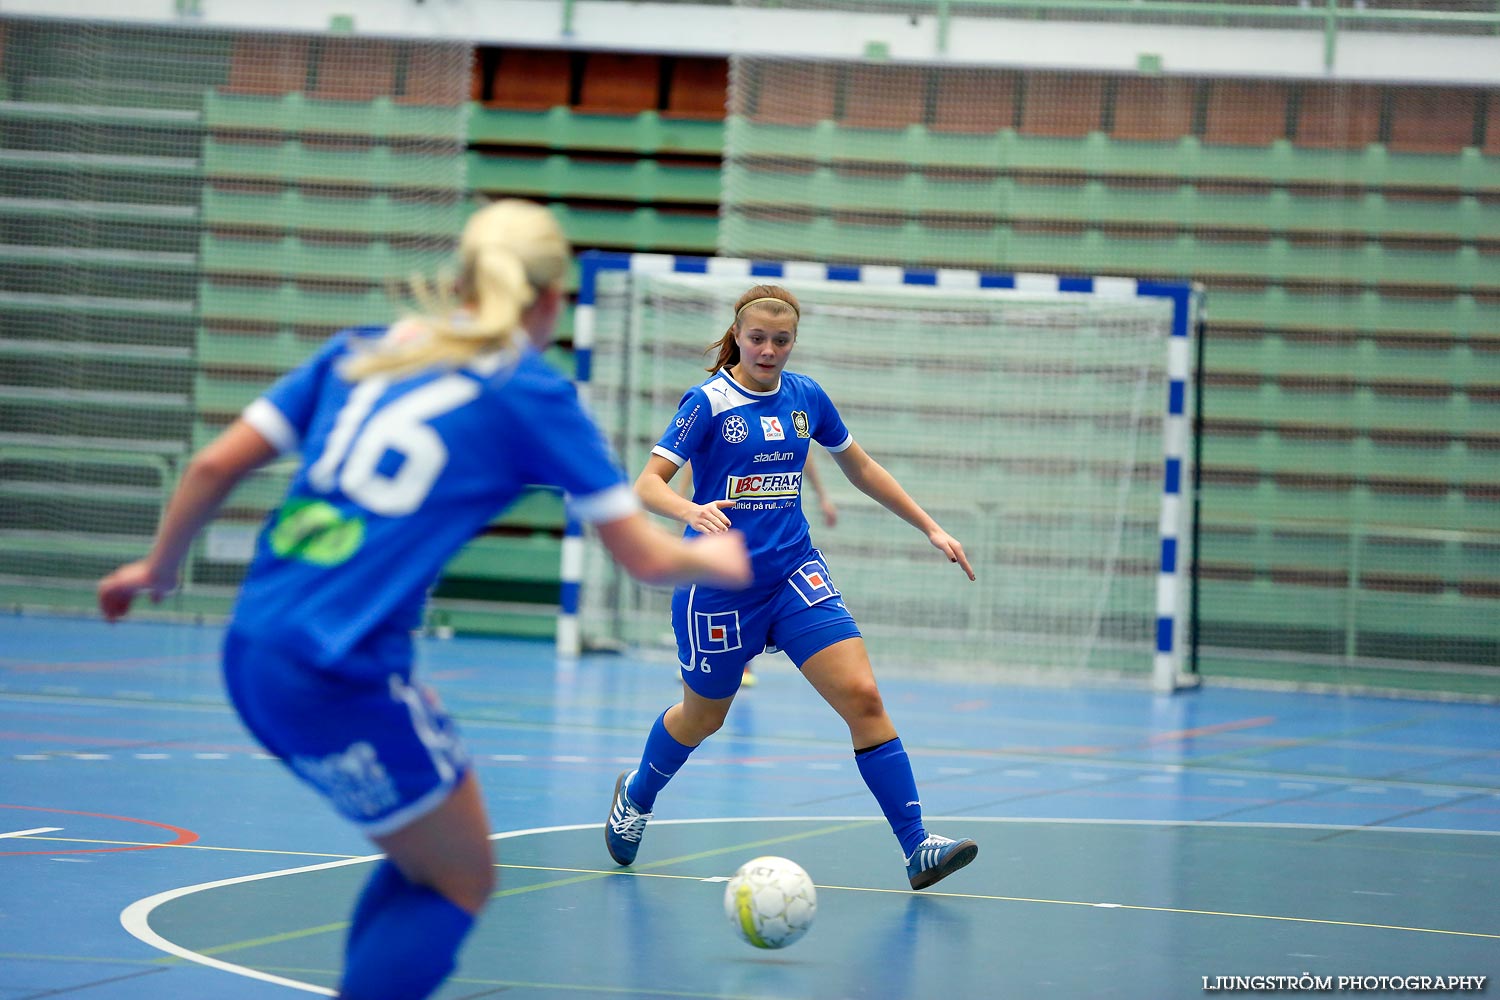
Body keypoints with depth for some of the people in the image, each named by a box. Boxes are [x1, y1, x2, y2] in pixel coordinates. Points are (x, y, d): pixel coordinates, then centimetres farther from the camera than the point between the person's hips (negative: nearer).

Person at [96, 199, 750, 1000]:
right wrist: (712, 560, 26)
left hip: (250, 655, 7)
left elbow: (216, 464, 9)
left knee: (424, 861, 23)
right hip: (341, 680, -7)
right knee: (462, 884, 10)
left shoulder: (360, 351, 14)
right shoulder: (533, 395, 1)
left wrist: (158, 567, 25)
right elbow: (645, 556, 5)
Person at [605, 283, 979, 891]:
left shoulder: (806, 397, 5)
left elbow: (860, 468, 19)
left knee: (862, 697, -14)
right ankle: (636, 796, 46)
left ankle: (916, 847, -16)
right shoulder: (708, 402, -10)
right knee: (702, 717, 14)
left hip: (794, 572, 3)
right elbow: (648, 485, -16)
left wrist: (930, 528, 16)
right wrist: (692, 510, -38)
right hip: (719, 583, -3)